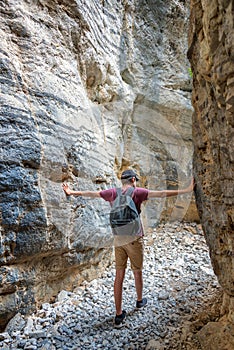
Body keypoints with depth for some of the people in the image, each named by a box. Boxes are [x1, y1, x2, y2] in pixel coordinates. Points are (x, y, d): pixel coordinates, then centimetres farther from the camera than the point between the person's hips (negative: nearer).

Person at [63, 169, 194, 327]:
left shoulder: (112, 193, 2)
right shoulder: (137, 192, -11)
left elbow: (90, 193, 14)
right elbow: (161, 194, -19)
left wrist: (72, 192, 29)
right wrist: (186, 190, -16)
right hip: (134, 239, -4)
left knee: (119, 276, 8)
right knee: (137, 272, 19)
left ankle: (119, 314, 13)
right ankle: (140, 300, 42)